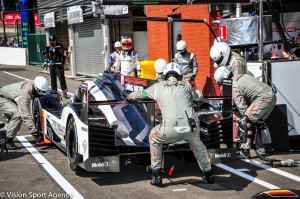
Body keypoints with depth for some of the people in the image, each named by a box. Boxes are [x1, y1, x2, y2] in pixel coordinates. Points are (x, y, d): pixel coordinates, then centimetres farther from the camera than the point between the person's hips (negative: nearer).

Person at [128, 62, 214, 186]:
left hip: (171, 131, -2)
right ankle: (208, 174, 42)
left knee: (154, 137, 28)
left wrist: (129, 96, 50)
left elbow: (139, 94, 29)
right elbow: (198, 96, 36)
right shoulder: (186, 86, 17)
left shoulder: (158, 87, 14)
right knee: (197, 144, 36)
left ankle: (156, 175, 24)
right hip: (192, 128, 2)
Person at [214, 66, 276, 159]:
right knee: (260, 121, 29)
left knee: (243, 121, -9)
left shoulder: (234, 87, -8)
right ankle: (268, 147, 39)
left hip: (263, 98, -10)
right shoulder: (241, 75, 19)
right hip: (272, 95, 10)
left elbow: (241, 107, -11)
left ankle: (245, 152, -11)